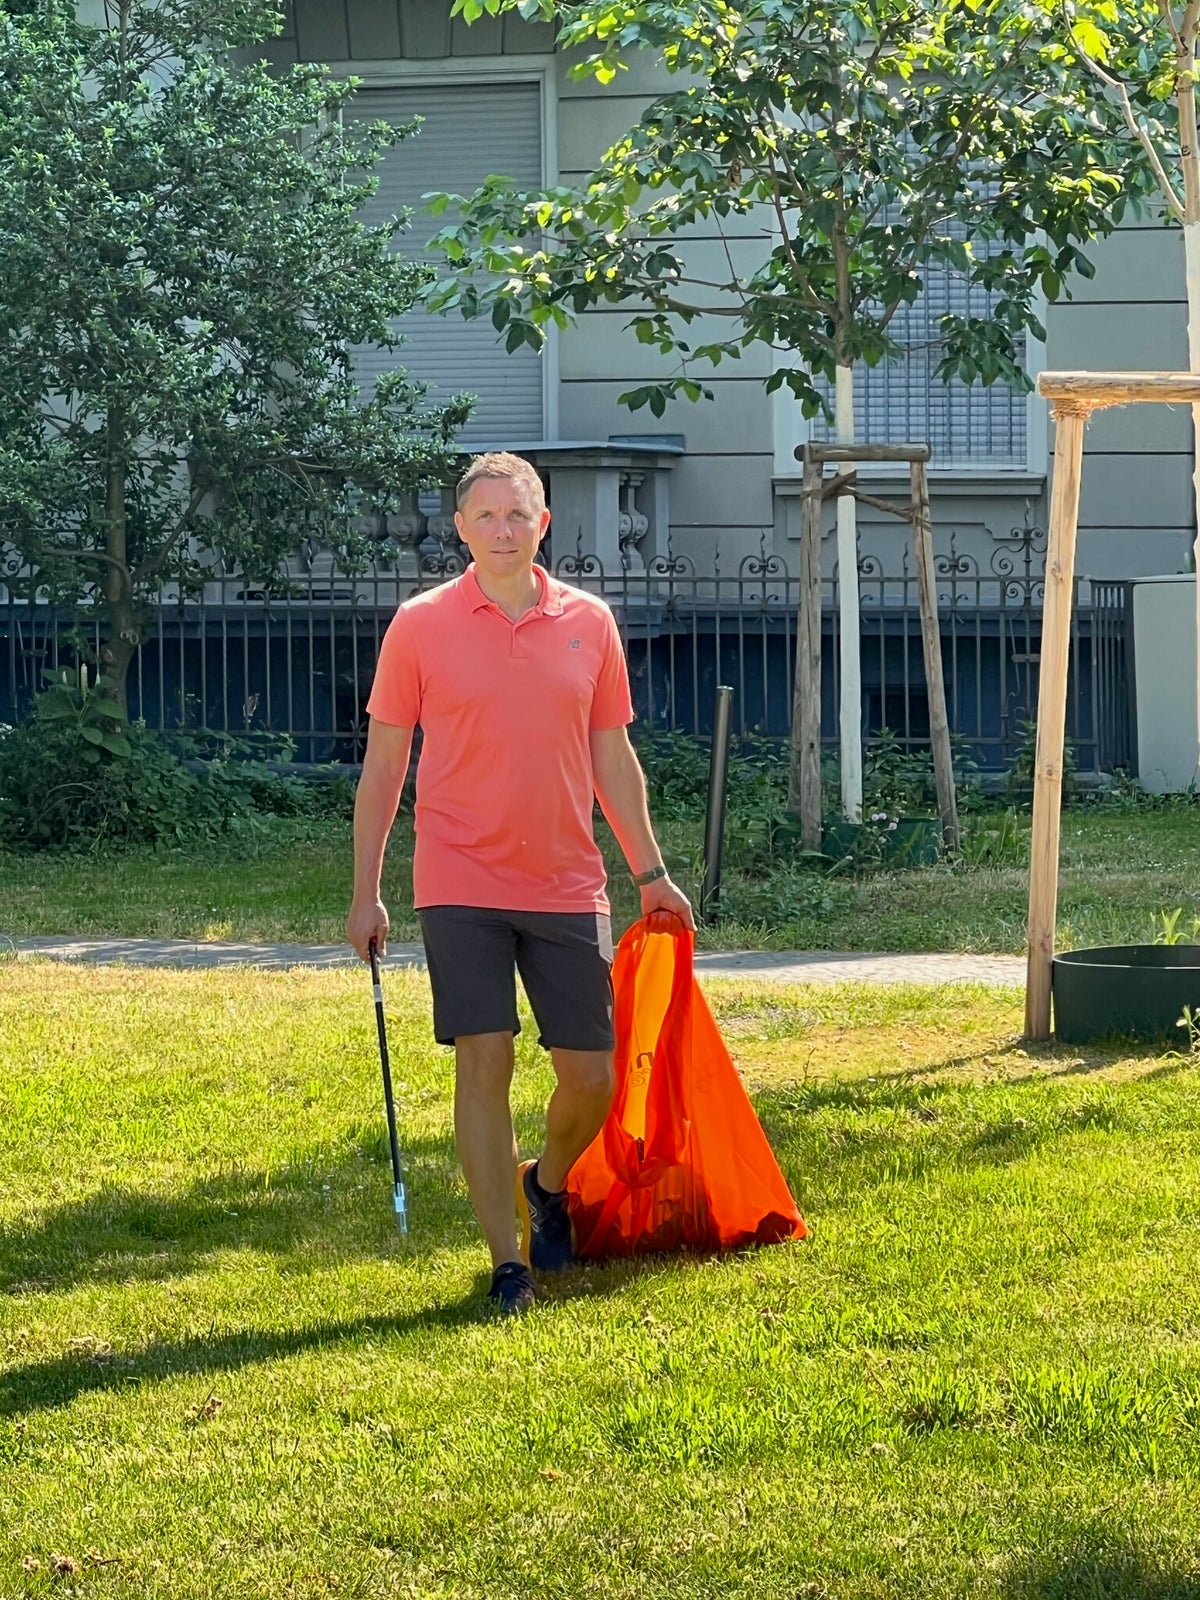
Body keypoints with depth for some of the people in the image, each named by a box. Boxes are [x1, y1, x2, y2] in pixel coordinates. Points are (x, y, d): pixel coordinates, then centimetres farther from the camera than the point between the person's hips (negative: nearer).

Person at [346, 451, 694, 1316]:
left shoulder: (589, 622, 6)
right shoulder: (421, 625, 0)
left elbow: (613, 756, 14)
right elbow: (384, 762, 4)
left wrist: (651, 871, 12)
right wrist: (365, 892, 1)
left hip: (567, 887, 2)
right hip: (462, 887, -2)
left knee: (591, 1074, 3)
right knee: (484, 1064, -7)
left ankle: (548, 1185, 35)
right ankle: (508, 1261, 1)